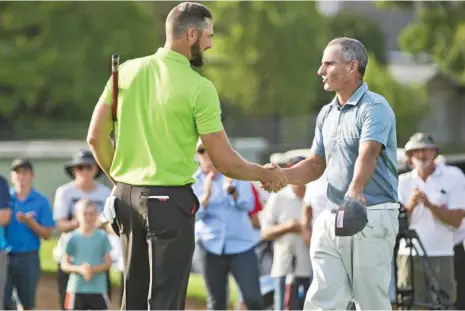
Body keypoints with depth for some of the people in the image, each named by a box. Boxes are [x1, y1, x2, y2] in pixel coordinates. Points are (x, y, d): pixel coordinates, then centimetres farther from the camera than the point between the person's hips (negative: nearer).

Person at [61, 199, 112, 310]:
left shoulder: (102, 237, 1)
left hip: (98, 289, 1)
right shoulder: (73, 238, -2)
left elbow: (108, 263, 1)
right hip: (77, 289, 0)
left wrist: (94, 269, -17)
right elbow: (64, 264, 0)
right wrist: (79, 269, -18)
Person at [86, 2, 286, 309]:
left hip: (127, 195, 6)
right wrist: (265, 174, 6)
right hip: (170, 201, -6)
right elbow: (225, 163, -11)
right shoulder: (199, 88, -12)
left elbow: (96, 137, 6)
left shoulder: (127, 71, 3)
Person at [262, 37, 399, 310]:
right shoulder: (326, 114, 17)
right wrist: (281, 175, 0)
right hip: (332, 216, 8)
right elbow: (316, 165, 20)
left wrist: (355, 191, -44)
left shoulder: (375, 108, -9)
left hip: (373, 216, -8)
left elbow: (367, 155, -26)